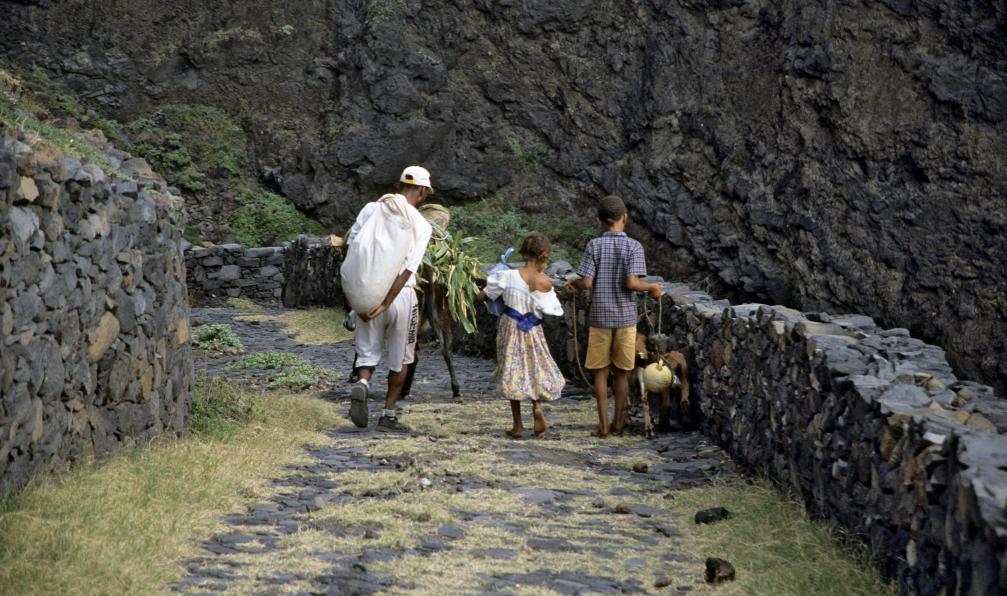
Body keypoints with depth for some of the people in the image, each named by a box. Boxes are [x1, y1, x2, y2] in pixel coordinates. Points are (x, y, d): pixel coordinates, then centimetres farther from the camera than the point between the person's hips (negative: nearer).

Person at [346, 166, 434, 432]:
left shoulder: (371, 209, 2)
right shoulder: (421, 225, -7)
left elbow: (351, 250, 0)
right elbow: (408, 270, -15)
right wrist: (384, 306, -16)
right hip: (400, 294, -2)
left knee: (368, 352, 11)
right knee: (399, 359, 14)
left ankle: (361, 384, -19)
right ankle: (388, 415, 17)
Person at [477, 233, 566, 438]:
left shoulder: (508, 276, -13)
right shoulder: (545, 282, -13)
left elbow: (481, 297, -5)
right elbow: (554, 311, -1)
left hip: (510, 329, 0)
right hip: (533, 332, 0)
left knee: (513, 372, 9)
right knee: (537, 369, 20)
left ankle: (518, 426, 9)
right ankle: (537, 405, -8)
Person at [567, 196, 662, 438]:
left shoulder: (594, 245, -4)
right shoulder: (634, 247, -6)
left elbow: (587, 282, -9)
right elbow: (632, 282, -16)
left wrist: (574, 284, 12)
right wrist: (651, 288, 3)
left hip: (600, 317, 0)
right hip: (625, 317, 0)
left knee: (600, 372, 8)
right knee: (621, 372, 11)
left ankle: (603, 425, 6)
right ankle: (618, 423, 16)